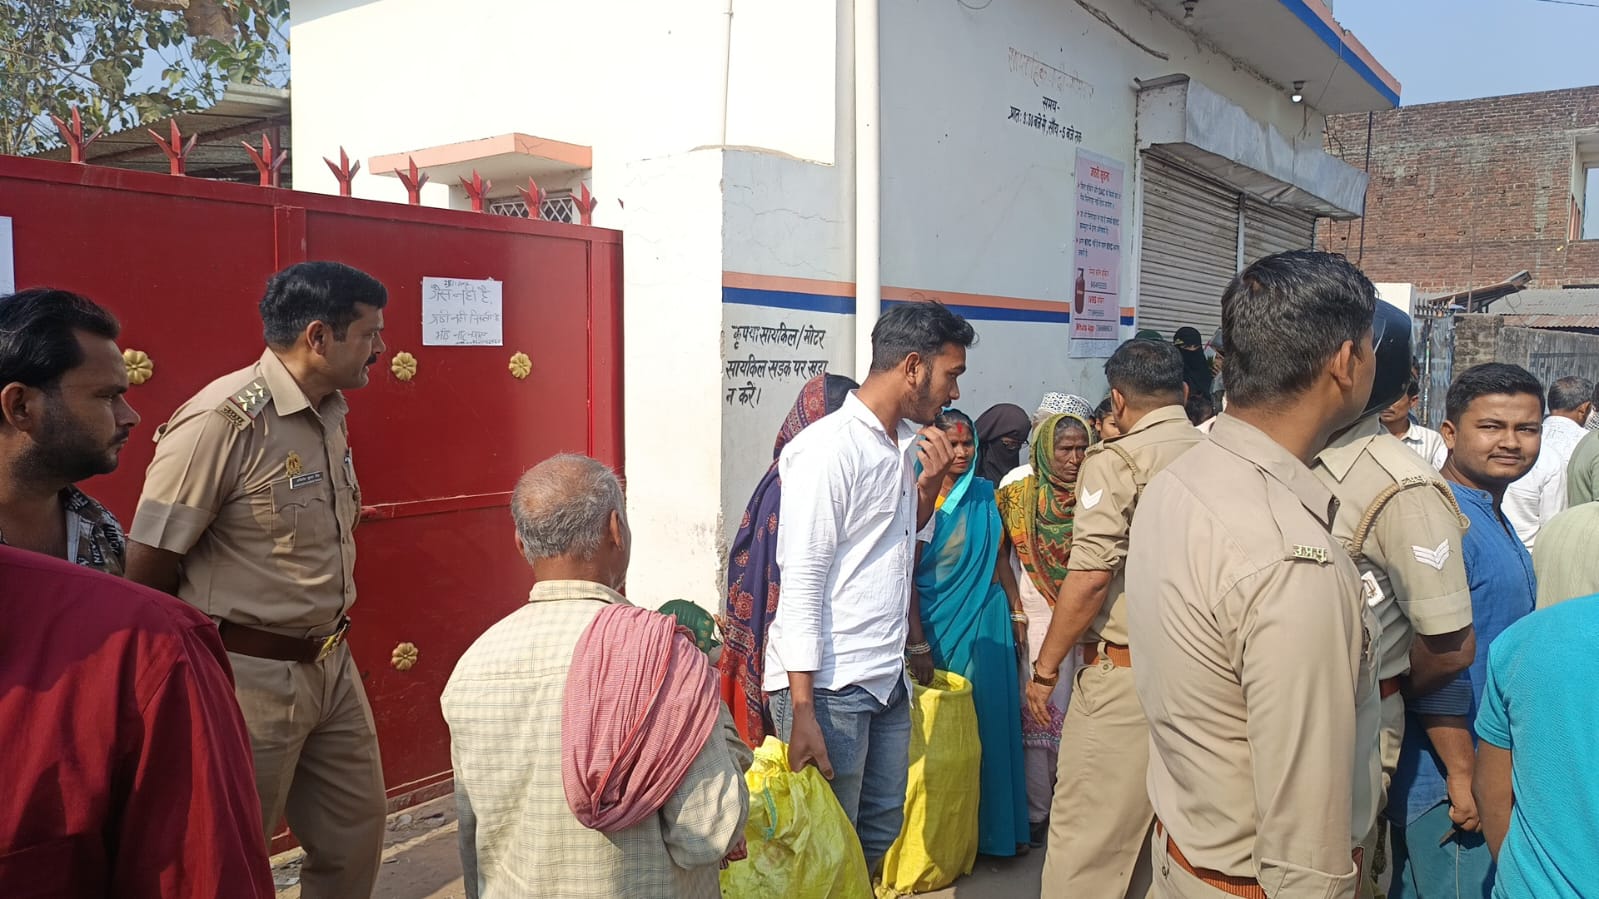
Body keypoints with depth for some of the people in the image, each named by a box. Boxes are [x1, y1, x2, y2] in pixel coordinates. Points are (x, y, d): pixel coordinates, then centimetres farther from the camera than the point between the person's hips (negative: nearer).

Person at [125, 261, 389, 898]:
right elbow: (146, 574, -16)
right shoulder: (221, 421, -20)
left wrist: (329, 642, 13)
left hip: (331, 668, 8)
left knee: (356, 843, 18)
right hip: (251, 679, -7)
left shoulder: (329, 415, 6)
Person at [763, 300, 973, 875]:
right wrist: (802, 713, -19)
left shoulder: (906, 441, 10)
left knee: (882, 832, 17)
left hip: (888, 679, 8)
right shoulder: (828, 449, -16)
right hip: (827, 685, -8)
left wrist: (930, 482, 5)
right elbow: (801, 584, -18)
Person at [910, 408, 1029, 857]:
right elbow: (907, 577, -13)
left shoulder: (985, 494, 6)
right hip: (941, 625, -5)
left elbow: (999, 557, 14)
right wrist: (919, 646, -16)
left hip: (989, 623, 5)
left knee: (992, 722, 11)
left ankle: (993, 826, 25)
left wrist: (1018, 614, 11)